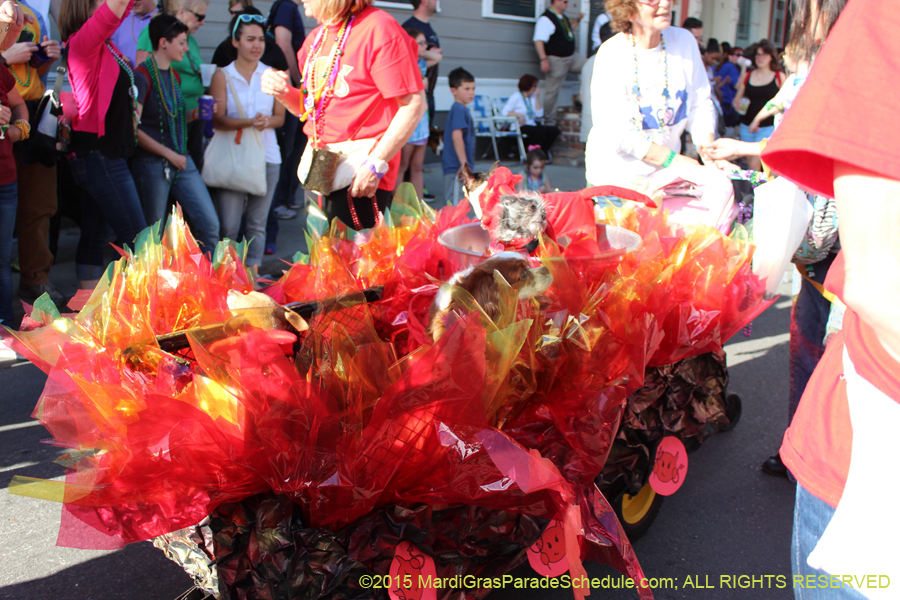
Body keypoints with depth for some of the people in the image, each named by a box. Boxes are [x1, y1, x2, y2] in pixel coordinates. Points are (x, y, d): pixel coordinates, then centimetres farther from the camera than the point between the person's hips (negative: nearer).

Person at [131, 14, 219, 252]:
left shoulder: (174, 75, 14)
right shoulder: (142, 77, -11)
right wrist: (169, 154, -13)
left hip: (181, 161, 7)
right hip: (151, 164, -7)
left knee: (209, 223, -1)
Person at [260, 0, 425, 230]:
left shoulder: (378, 27, -13)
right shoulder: (316, 37, 12)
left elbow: (413, 104, -16)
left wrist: (377, 163, -19)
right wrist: (284, 93, 1)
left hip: (362, 177, -8)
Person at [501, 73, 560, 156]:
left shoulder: (533, 97, 16)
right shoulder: (516, 97, -1)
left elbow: (539, 114, 3)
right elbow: (504, 112, -8)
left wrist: (537, 97, 2)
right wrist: (518, 114, -22)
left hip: (532, 125, 7)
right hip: (520, 127, -7)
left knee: (555, 130, -15)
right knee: (541, 130, -32)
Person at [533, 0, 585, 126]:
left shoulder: (563, 16, 14)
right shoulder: (546, 19, -16)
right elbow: (538, 40, -23)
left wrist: (577, 20, 17)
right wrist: (543, 59, -32)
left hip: (572, 56, 9)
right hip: (557, 60, -9)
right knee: (552, 91, -4)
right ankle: (549, 122, 3)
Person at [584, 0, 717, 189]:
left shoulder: (684, 41, -2)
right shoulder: (611, 53, -14)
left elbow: (700, 103, 3)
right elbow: (614, 131, -19)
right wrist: (672, 159, -24)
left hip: (664, 175, 4)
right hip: (615, 178, -3)